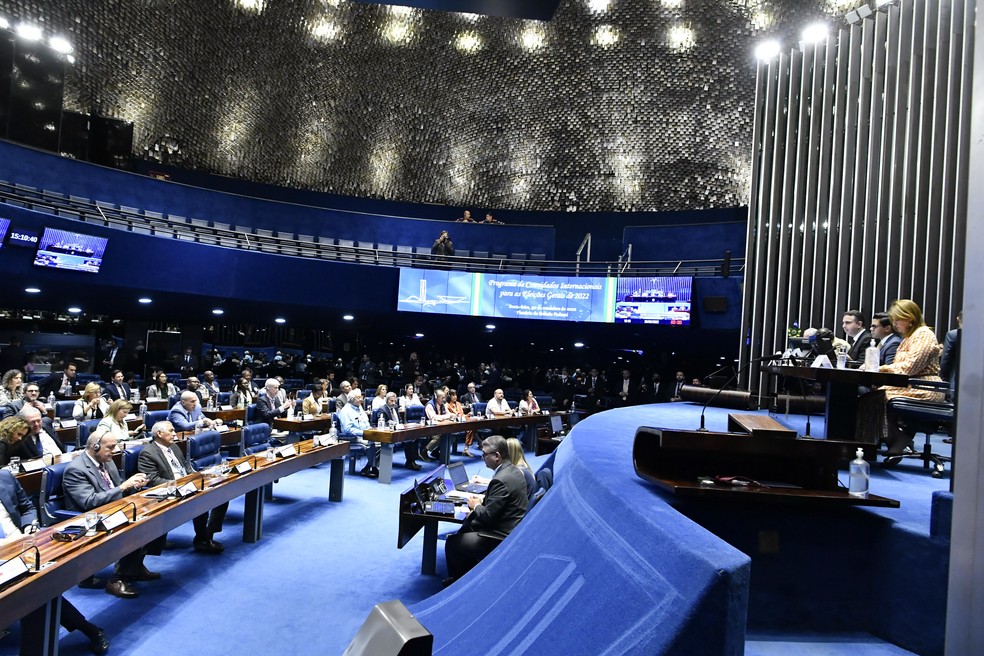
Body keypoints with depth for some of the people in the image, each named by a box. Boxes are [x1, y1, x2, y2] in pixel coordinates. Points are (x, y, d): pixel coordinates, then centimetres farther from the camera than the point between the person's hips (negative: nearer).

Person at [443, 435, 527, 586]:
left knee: (452, 543, 1)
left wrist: (476, 506, -4)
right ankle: (469, 571, 34)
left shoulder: (501, 480, -26)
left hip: (501, 538, -10)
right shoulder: (514, 471, 4)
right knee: (468, 525, 24)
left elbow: (488, 516, -23)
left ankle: (457, 580, 24)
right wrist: (483, 500, 5)